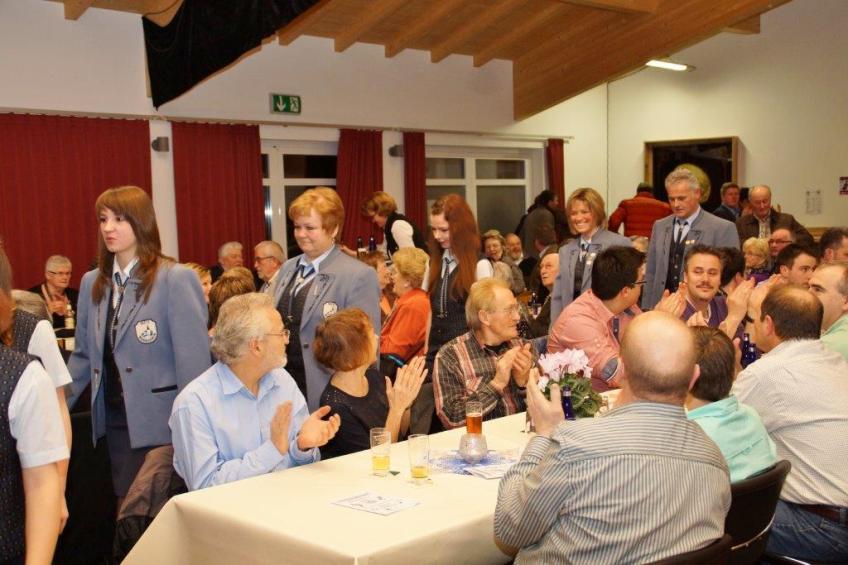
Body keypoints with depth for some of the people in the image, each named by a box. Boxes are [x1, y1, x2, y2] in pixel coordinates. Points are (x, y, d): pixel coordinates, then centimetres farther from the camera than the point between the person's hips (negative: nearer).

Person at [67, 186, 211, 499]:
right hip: (115, 419, 5)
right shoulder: (92, 283, 9)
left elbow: (193, 360, -13)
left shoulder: (176, 279, -11)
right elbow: (84, 355, 14)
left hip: (162, 422, -5)